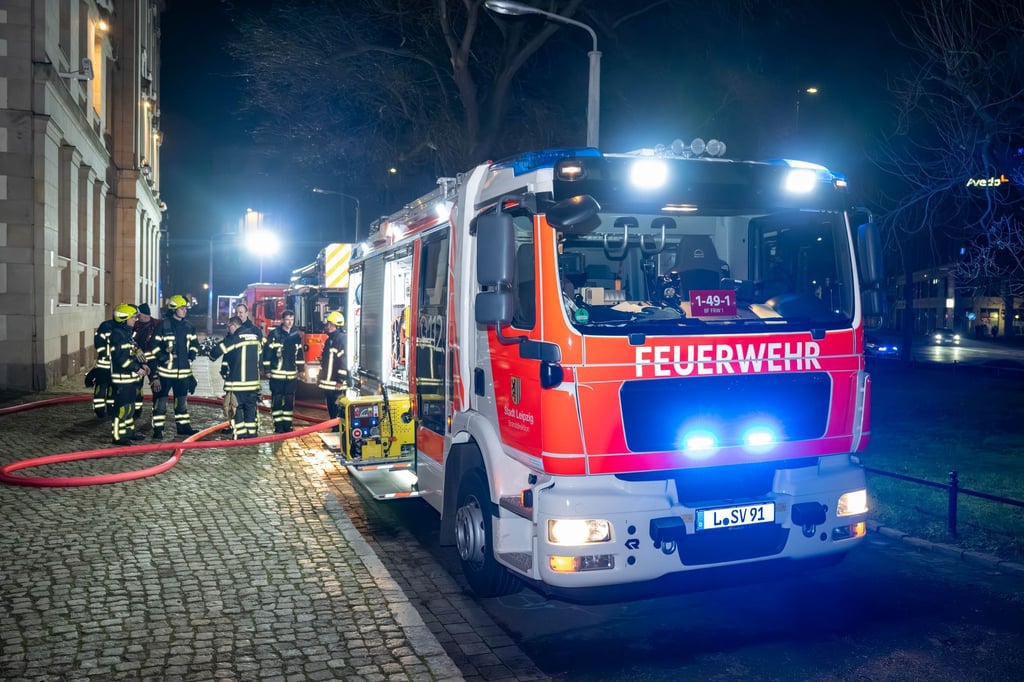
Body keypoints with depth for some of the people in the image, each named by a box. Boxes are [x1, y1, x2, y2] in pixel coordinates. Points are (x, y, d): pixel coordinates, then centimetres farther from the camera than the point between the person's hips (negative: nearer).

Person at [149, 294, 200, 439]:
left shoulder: (188, 326, 9)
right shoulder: (163, 325, -9)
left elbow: (194, 344, 20)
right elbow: (154, 345, -9)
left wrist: (191, 357, 7)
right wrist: (162, 358, -15)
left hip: (183, 370, 6)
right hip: (165, 369, -6)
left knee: (182, 399, 13)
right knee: (161, 399, 0)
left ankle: (183, 426, 23)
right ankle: (158, 428, 6)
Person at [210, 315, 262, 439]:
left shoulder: (234, 338, -10)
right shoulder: (255, 336, 7)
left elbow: (216, 351, -7)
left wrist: (212, 356, 14)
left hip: (237, 381, -5)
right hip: (253, 380, 6)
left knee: (236, 407, 2)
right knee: (250, 406, 13)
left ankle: (241, 434, 0)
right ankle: (251, 432, 14)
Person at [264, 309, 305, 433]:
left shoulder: (296, 335, 9)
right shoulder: (274, 334, -6)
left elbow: (299, 353, 16)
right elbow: (267, 352, -5)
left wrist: (300, 369, 14)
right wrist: (267, 369, -7)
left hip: (291, 374, 4)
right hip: (277, 374, -4)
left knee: (289, 400, 7)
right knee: (277, 399, 0)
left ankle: (287, 424, 15)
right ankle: (278, 425, 6)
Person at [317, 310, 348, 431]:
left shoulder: (342, 339, -14)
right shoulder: (329, 340, 16)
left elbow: (344, 360, -20)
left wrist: (341, 380, -22)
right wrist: (320, 376, 23)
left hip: (337, 384, -9)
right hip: (327, 382, 9)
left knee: (338, 410, -5)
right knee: (331, 409, 14)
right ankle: (334, 429, 22)